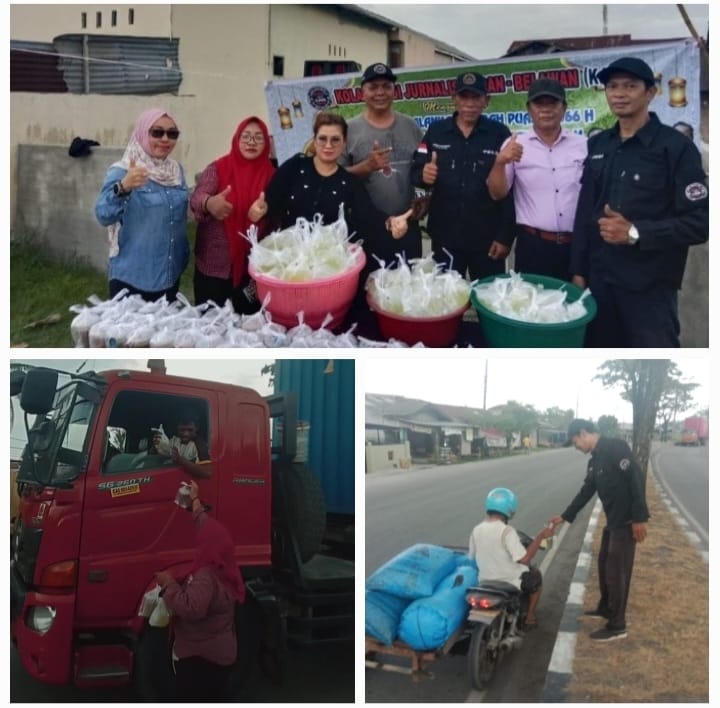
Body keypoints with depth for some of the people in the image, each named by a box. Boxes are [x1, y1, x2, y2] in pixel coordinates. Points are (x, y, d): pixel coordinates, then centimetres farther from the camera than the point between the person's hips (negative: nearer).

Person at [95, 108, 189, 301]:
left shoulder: (176, 170, 6)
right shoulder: (121, 172, -11)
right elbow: (104, 216, -25)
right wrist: (123, 188, -41)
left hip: (170, 276, 6)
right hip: (131, 279, -6)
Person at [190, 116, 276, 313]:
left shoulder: (270, 174, 4)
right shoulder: (217, 168, -3)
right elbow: (196, 198, -18)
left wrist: (263, 214, -22)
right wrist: (209, 203, -42)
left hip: (253, 267, 2)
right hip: (215, 266, -2)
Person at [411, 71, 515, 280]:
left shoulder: (499, 134, -3)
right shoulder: (436, 131, 4)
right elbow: (415, 172, 6)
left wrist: (505, 236, -7)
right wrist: (424, 175, -19)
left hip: (487, 238, -2)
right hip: (445, 236, 2)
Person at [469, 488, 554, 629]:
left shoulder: (476, 530, -7)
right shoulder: (507, 531, -25)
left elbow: (471, 557, 4)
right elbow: (524, 559, -27)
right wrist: (540, 536, -20)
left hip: (485, 582, 6)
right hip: (511, 583, -6)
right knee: (535, 576, 25)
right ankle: (529, 618, 31)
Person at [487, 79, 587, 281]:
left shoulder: (584, 146, 5)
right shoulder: (515, 145, 1)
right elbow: (497, 193, -4)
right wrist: (500, 162, -21)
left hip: (576, 246, 2)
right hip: (532, 245, -2)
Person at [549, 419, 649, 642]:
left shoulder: (616, 448, -17)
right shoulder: (595, 461, 13)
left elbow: (636, 479, -22)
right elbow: (585, 492, 21)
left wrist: (639, 517, -25)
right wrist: (565, 516, 24)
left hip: (627, 521, -9)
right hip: (612, 521, 9)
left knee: (617, 571, -3)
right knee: (604, 565, 21)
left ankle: (617, 625, 6)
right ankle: (605, 608, 39)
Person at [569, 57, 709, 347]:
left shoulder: (675, 147, -7)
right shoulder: (597, 145, 11)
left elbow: (701, 222, -12)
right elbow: (584, 211, 12)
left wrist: (635, 233, -20)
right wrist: (578, 270, 8)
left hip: (650, 286, -5)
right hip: (598, 280, 5)